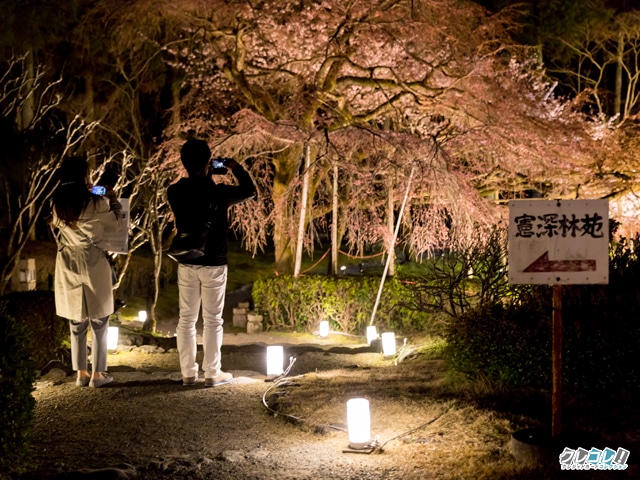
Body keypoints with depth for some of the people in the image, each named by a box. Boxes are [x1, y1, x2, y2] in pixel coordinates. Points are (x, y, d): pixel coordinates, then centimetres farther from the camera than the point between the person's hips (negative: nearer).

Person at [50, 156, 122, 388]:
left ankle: (81, 373, 17)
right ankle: (97, 374, 9)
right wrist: (112, 199, 18)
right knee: (98, 322, 6)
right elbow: (113, 222, 2)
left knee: (76, 323, 13)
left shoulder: (57, 204, 1)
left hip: (68, 265, 5)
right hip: (92, 264, -5)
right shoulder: (95, 203, -14)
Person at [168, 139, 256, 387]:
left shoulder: (175, 192, -6)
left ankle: (188, 372, 15)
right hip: (213, 264, -3)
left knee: (186, 319, 11)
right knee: (212, 320, 5)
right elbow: (249, 190, 2)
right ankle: (212, 373, 10)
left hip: (186, 264, 3)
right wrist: (236, 168, 13)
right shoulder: (218, 192, -14)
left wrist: (205, 178, 16)